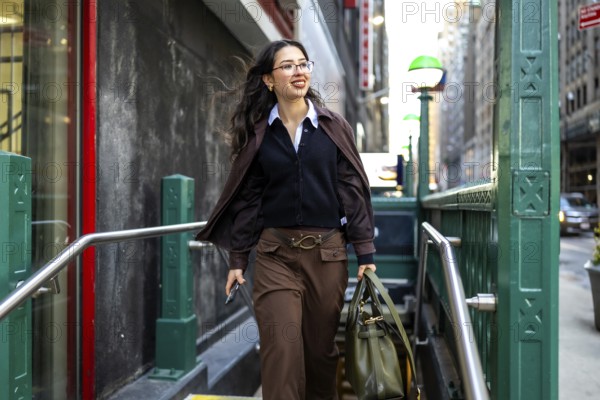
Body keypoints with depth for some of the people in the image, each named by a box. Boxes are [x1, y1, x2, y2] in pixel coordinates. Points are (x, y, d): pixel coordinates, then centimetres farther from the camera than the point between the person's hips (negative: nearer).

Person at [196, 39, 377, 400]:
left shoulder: (334, 127, 4)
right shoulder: (257, 133, 4)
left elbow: (353, 191, 2)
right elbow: (247, 199, 5)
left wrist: (366, 253, -3)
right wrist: (237, 259, 2)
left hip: (327, 252, 1)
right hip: (275, 253, 0)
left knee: (321, 346, 12)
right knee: (281, 348, -5)